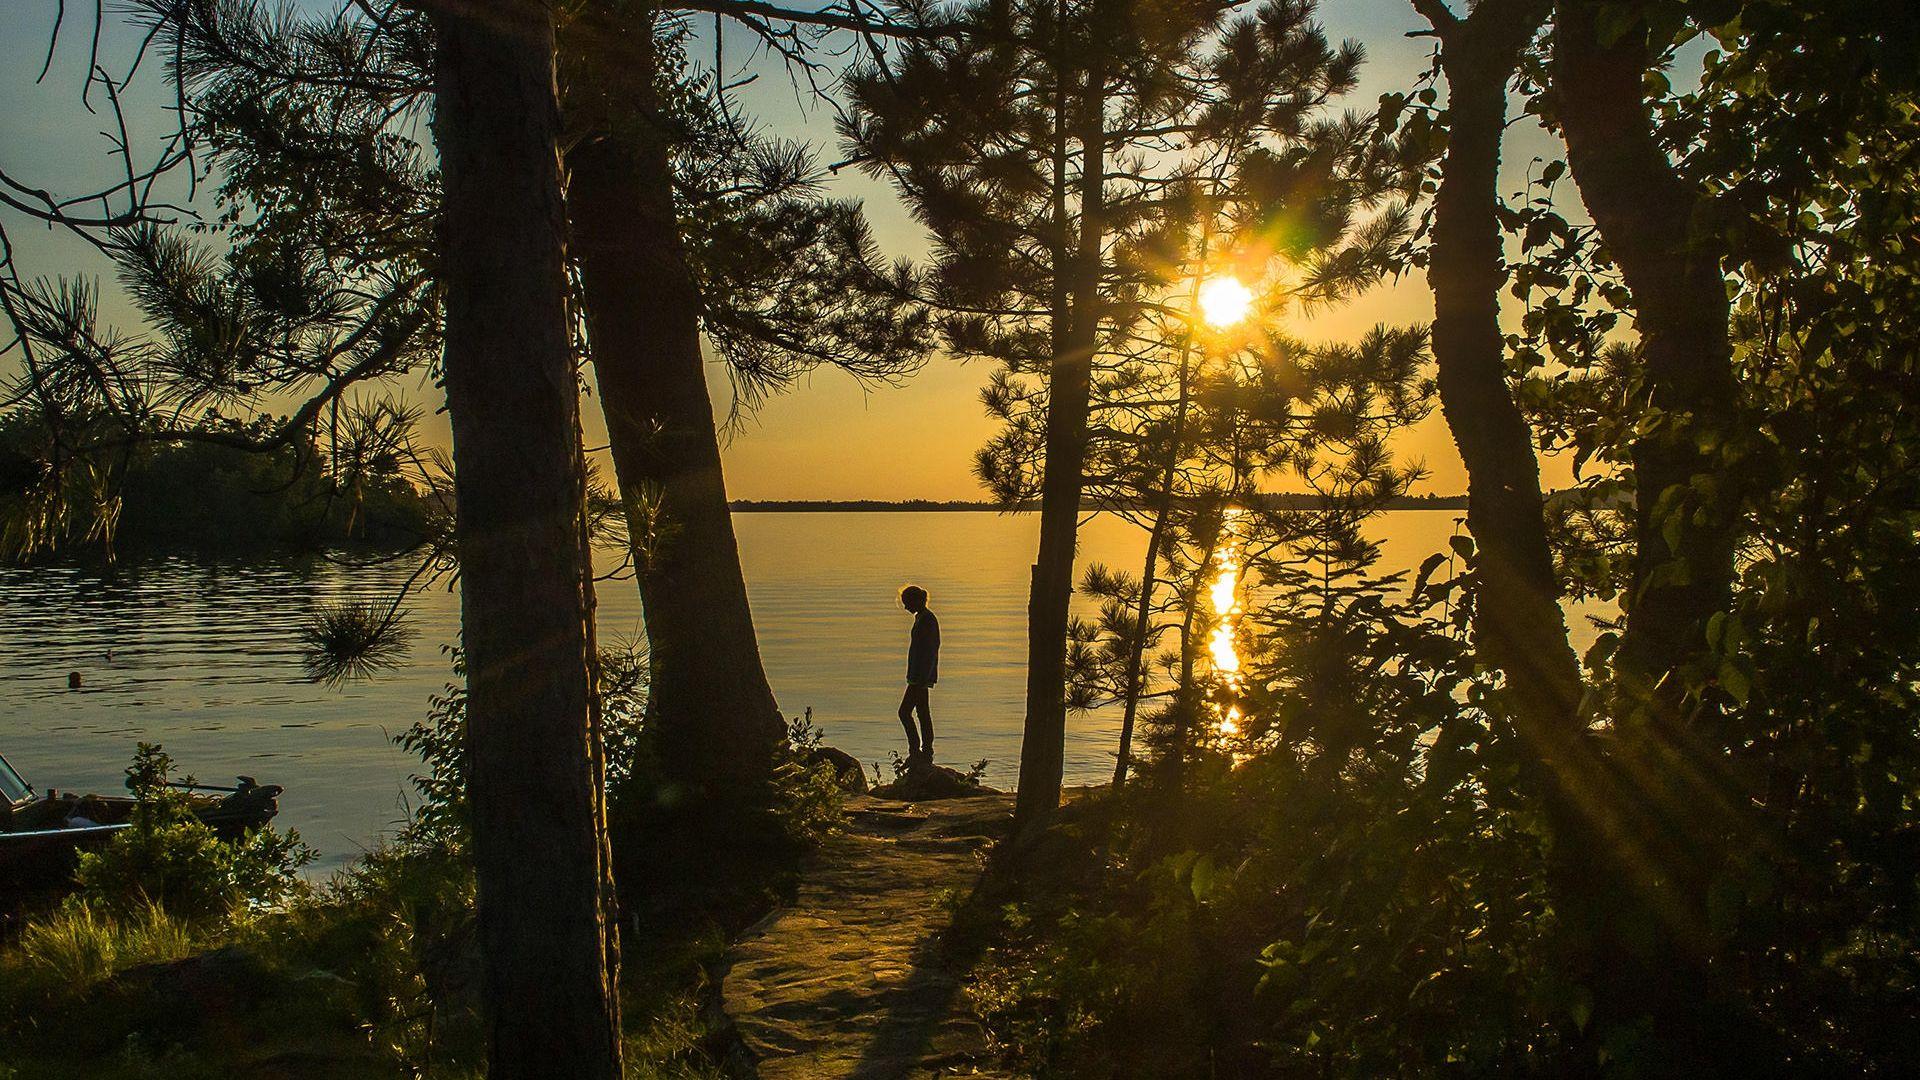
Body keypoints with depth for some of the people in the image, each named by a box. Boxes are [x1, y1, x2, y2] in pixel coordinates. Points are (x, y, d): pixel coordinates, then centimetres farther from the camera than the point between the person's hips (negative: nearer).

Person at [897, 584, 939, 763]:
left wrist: (922, 678, -24)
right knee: (923, 713, 12)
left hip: (921, 676, -11)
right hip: (919, 676, 11)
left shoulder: (927, 620, -17)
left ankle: (915, 751, -7)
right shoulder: (920, 618, 15)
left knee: (904, 711, -10)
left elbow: (929, 651, -22)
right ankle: (926, 752, 17)